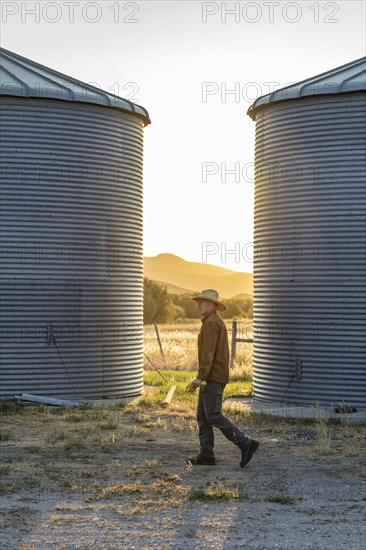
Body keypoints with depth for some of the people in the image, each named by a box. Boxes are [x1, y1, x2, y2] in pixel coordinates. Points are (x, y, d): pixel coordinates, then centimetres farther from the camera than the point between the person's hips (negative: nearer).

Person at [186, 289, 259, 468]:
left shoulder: (211, 323, -14)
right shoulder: (217, 322, 18)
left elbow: (208, 352, -22)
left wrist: (200, 377, -26)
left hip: (212, 376, -10)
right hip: (215, 377, 10)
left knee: (213, 416, -10)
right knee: (202, 415, 8)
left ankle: (245, 444, -10)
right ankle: (206, 455, 6)